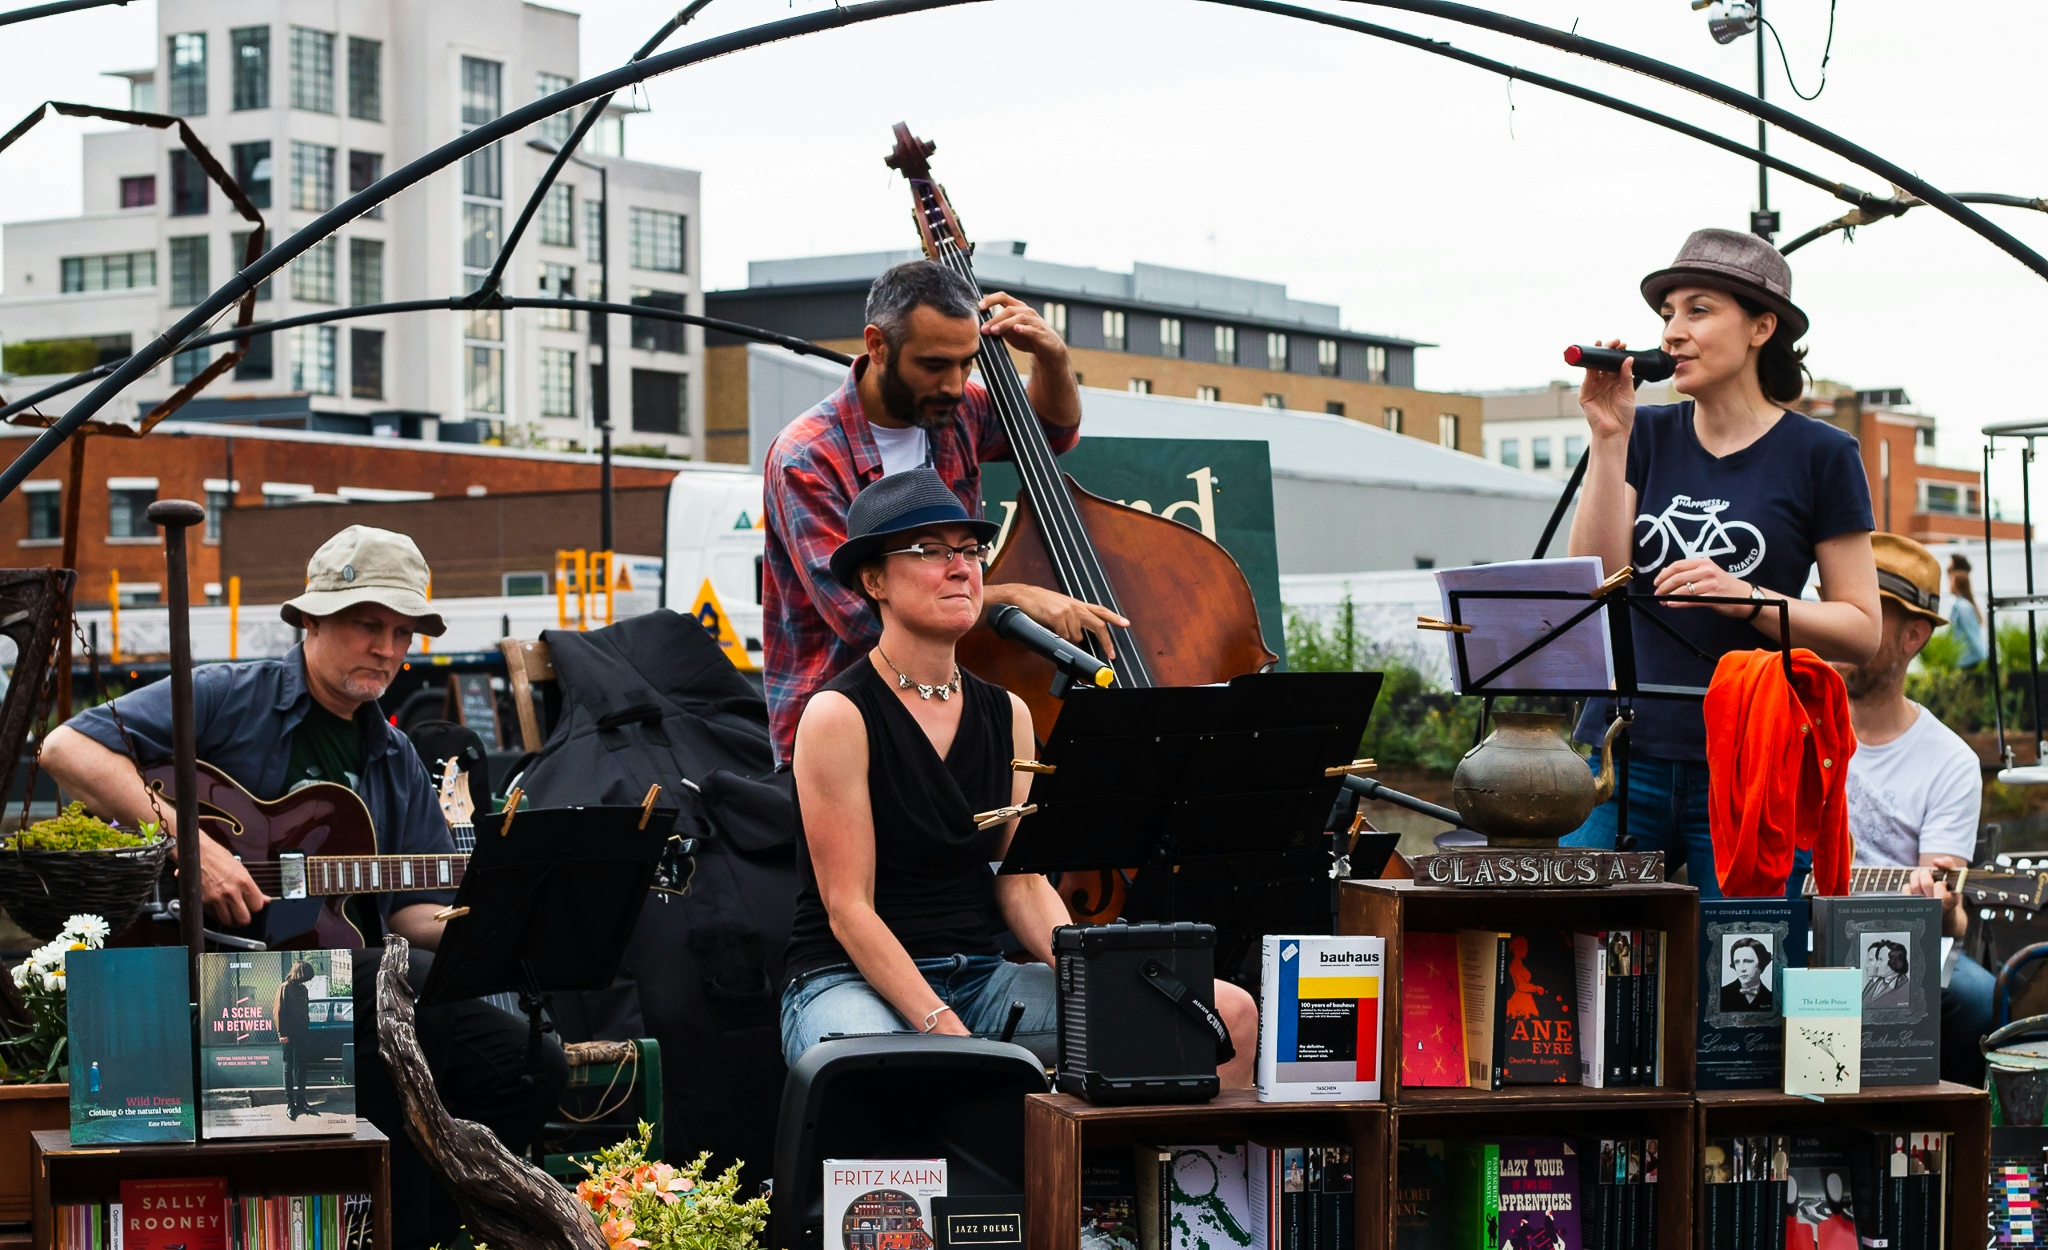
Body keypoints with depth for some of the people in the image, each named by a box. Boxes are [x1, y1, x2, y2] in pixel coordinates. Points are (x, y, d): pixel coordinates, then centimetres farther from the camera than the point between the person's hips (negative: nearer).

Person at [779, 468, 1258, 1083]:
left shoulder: (1007, 715, 12)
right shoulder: (839, 716, -8)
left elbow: (1024, 885, 8)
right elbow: (848, 907, -13)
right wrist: (944, 1027, -24)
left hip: (981, 979, 7)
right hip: (849, 981, -7)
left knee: (1230, 1011, -8)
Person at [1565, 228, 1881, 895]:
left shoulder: (1820, 455, 1)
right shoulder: (1648, 435, 11)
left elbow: (1861, 630, -1)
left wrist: (1746, 597, -17)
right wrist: (1608, 439, -5)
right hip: (1625, 756, 3)